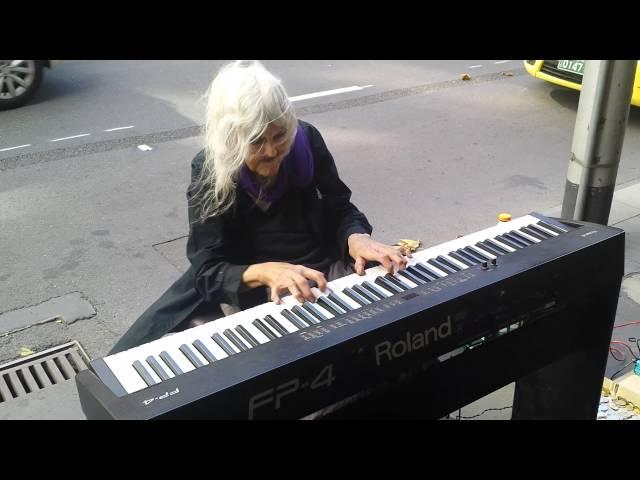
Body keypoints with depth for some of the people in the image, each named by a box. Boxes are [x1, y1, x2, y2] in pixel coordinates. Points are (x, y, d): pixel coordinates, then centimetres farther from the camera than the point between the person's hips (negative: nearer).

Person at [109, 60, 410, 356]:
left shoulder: (306, 140, -7)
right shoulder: (209, 171, -14)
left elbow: (339, 208, 2)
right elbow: (207, 270, -16)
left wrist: (357, 238, -22)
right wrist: (264, 272, -36)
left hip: (325, 269, 3)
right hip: (248, 288, -2)